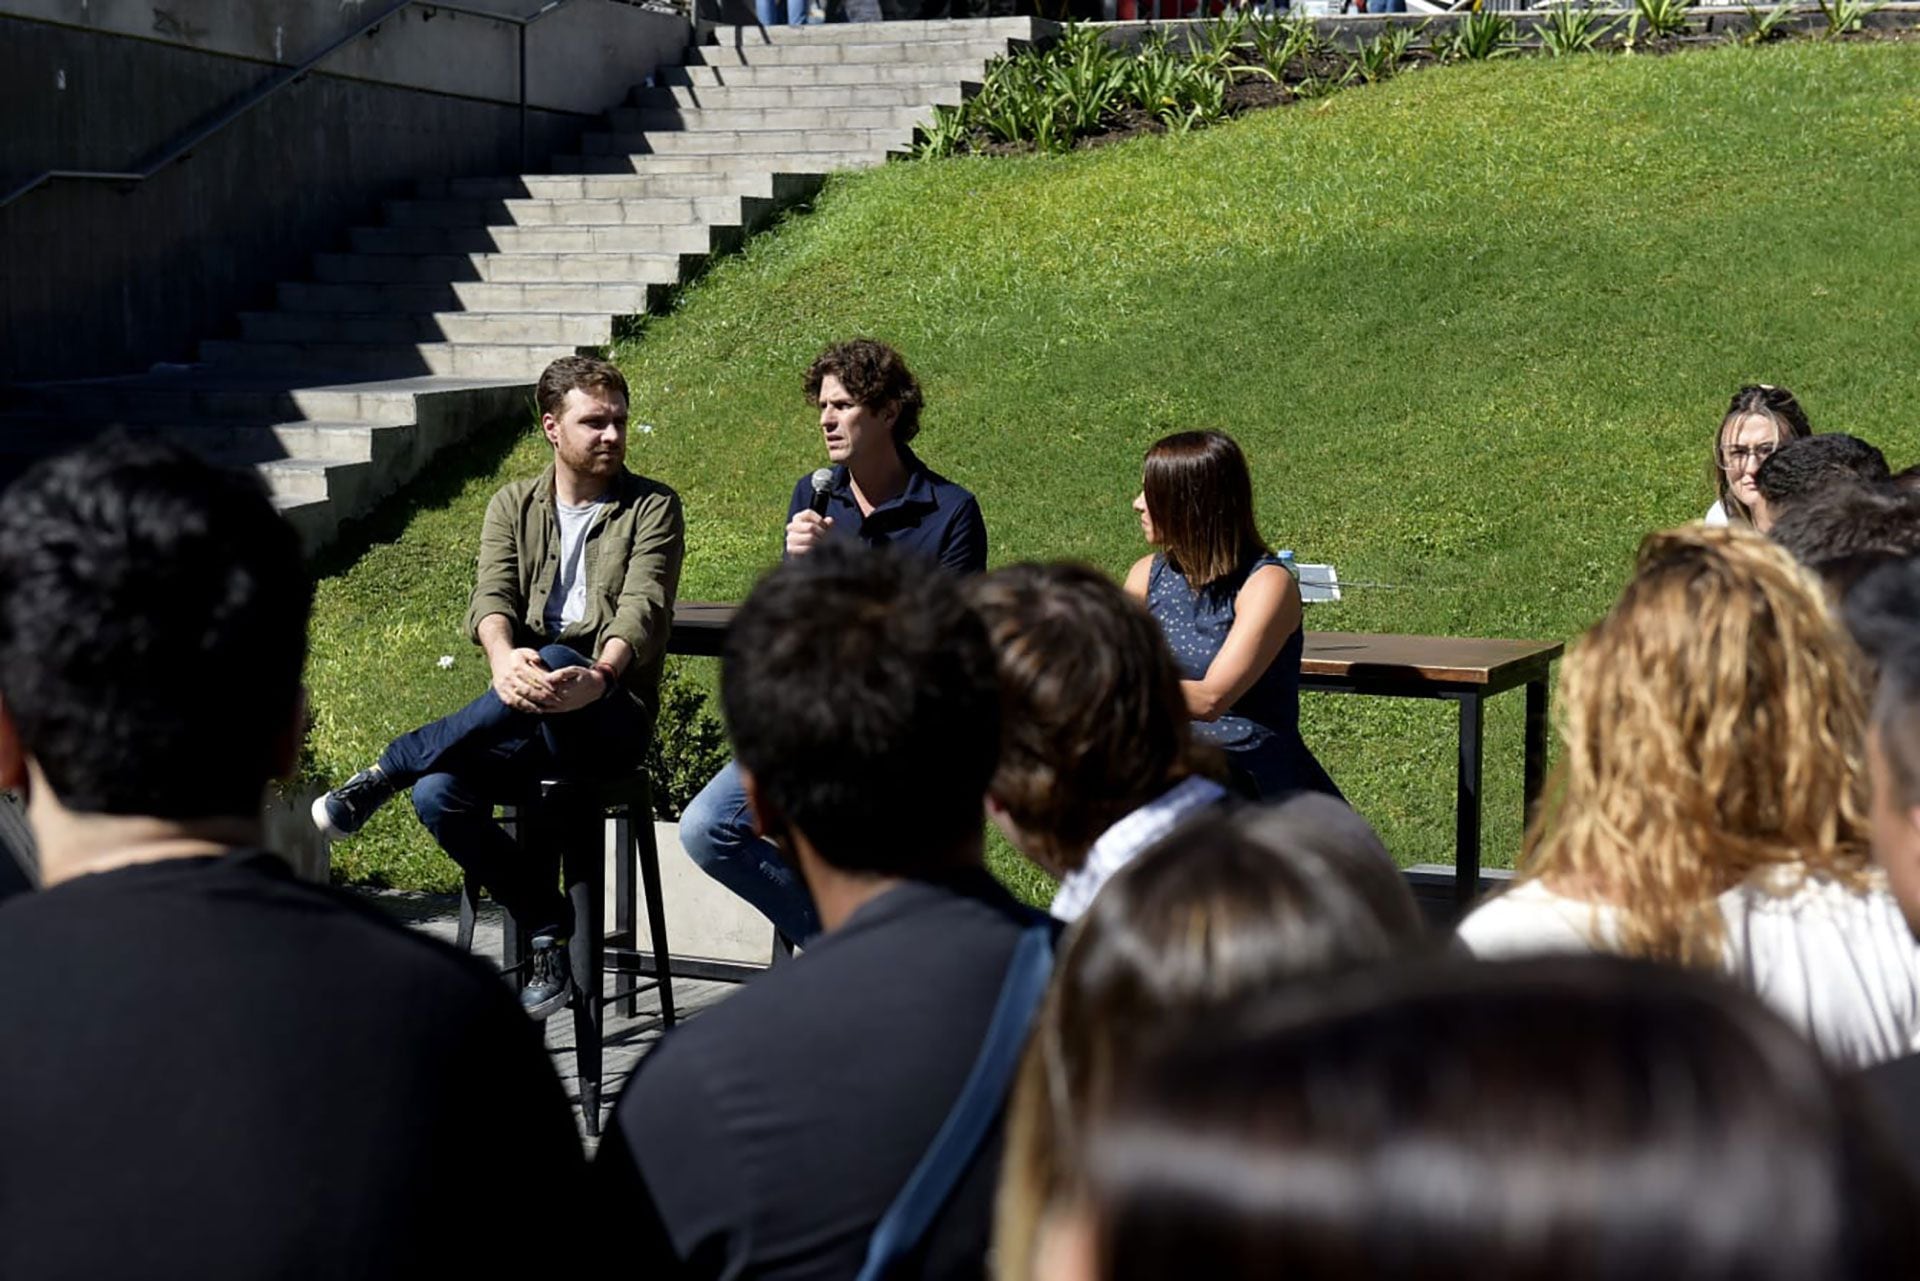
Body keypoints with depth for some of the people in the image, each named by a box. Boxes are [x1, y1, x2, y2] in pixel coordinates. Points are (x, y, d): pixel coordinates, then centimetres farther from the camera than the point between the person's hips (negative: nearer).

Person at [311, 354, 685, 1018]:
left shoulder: (652, 508, 6)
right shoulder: (514, 506, 14)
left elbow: (642, 607, -11)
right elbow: (490, 597, -4)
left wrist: (598, 676, -34)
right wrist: (504, 659, -29)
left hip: (612, 719, -3)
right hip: (524, 721, 3)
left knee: (557, 657, -38)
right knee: (438, 795, -27)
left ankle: (379, 777, -26)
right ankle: (549, 935, -6)